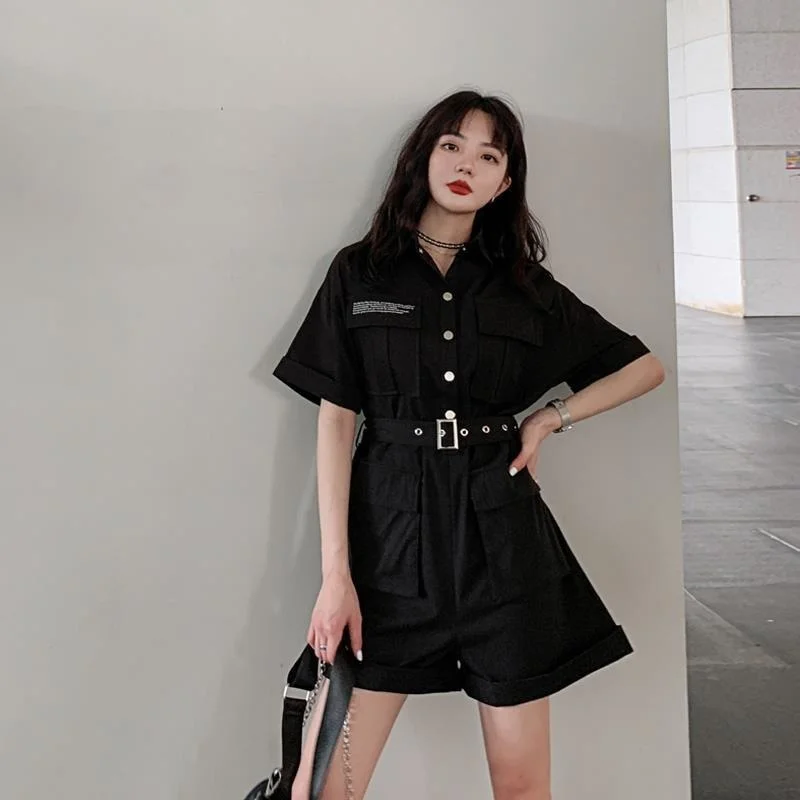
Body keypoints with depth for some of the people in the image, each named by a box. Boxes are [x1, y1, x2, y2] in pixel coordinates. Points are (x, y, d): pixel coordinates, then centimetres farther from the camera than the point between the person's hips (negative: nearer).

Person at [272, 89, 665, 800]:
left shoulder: (526, 286, 8)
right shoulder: (360, 273, 5)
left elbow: (646, 367, 17)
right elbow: (335, 423, 0)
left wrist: (550, 419, 3)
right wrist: (336, 572, -6)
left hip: (501, 535, 1)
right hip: (390, 533, -1)